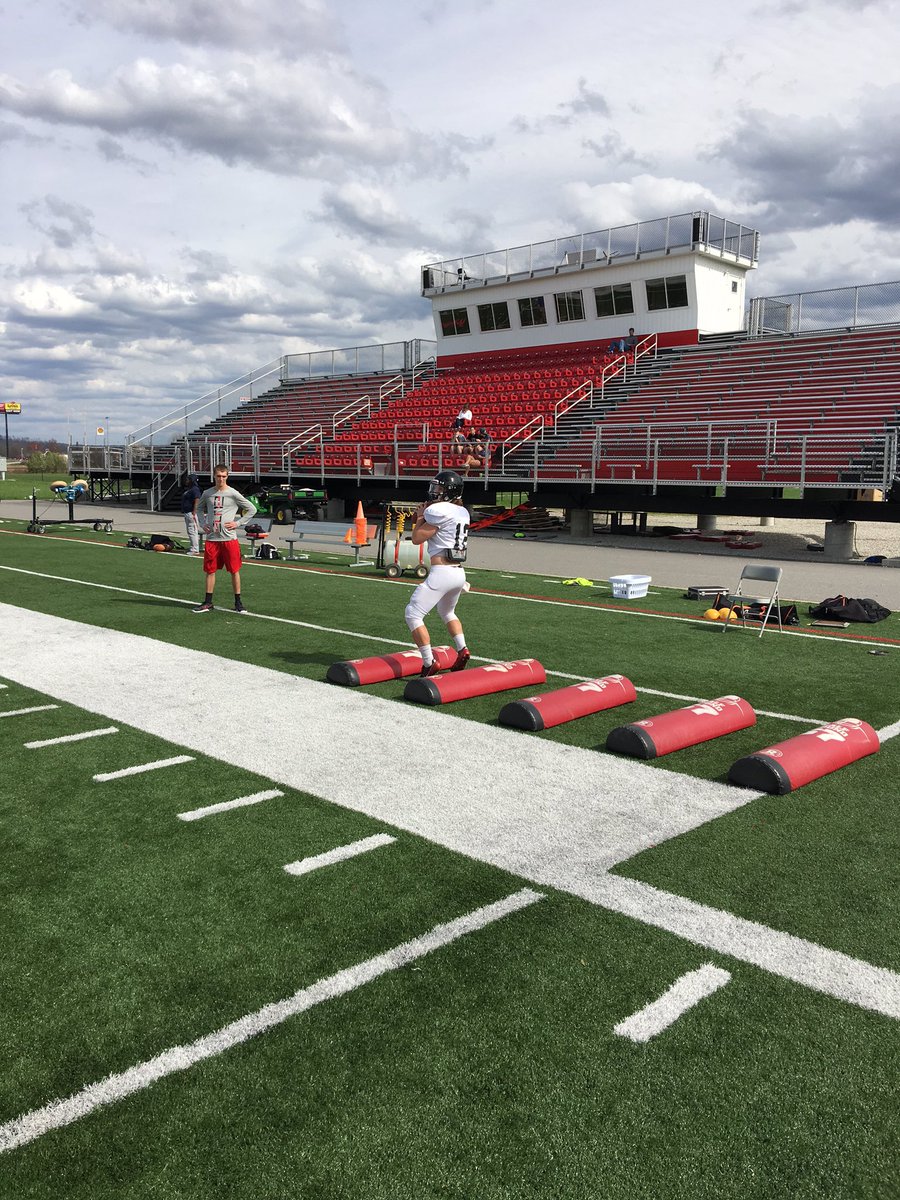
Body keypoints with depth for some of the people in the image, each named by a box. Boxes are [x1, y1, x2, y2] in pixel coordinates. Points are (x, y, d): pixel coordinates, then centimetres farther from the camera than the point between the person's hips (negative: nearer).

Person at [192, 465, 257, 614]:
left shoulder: (233, 494, -4)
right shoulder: (207, 493, 7)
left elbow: (252, 509, 0)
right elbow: (199, 508, 26)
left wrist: (238, 523, -6)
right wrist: (203, 523, 10)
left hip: (229, 538, -3)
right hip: (211, 538, 3)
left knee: (234, 571, 2)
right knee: (210, 571, 7)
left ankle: (238, 602, 11)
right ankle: (208, 603, 16)